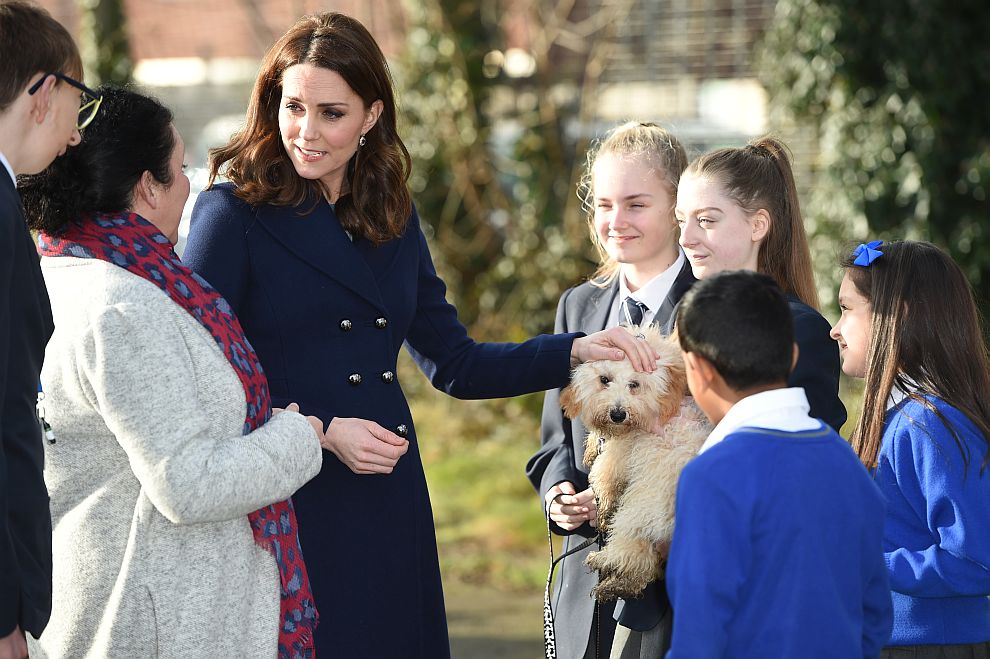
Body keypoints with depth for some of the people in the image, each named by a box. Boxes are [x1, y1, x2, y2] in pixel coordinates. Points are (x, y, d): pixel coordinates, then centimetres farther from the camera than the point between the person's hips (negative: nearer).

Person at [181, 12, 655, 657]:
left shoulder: (393, 221, 13)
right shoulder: (233, 214, -5)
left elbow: (454, 363, 16)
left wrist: (577, 352, 6)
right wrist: (320, 432, -16)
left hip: (387, 508, 5)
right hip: (284, 511, -5)